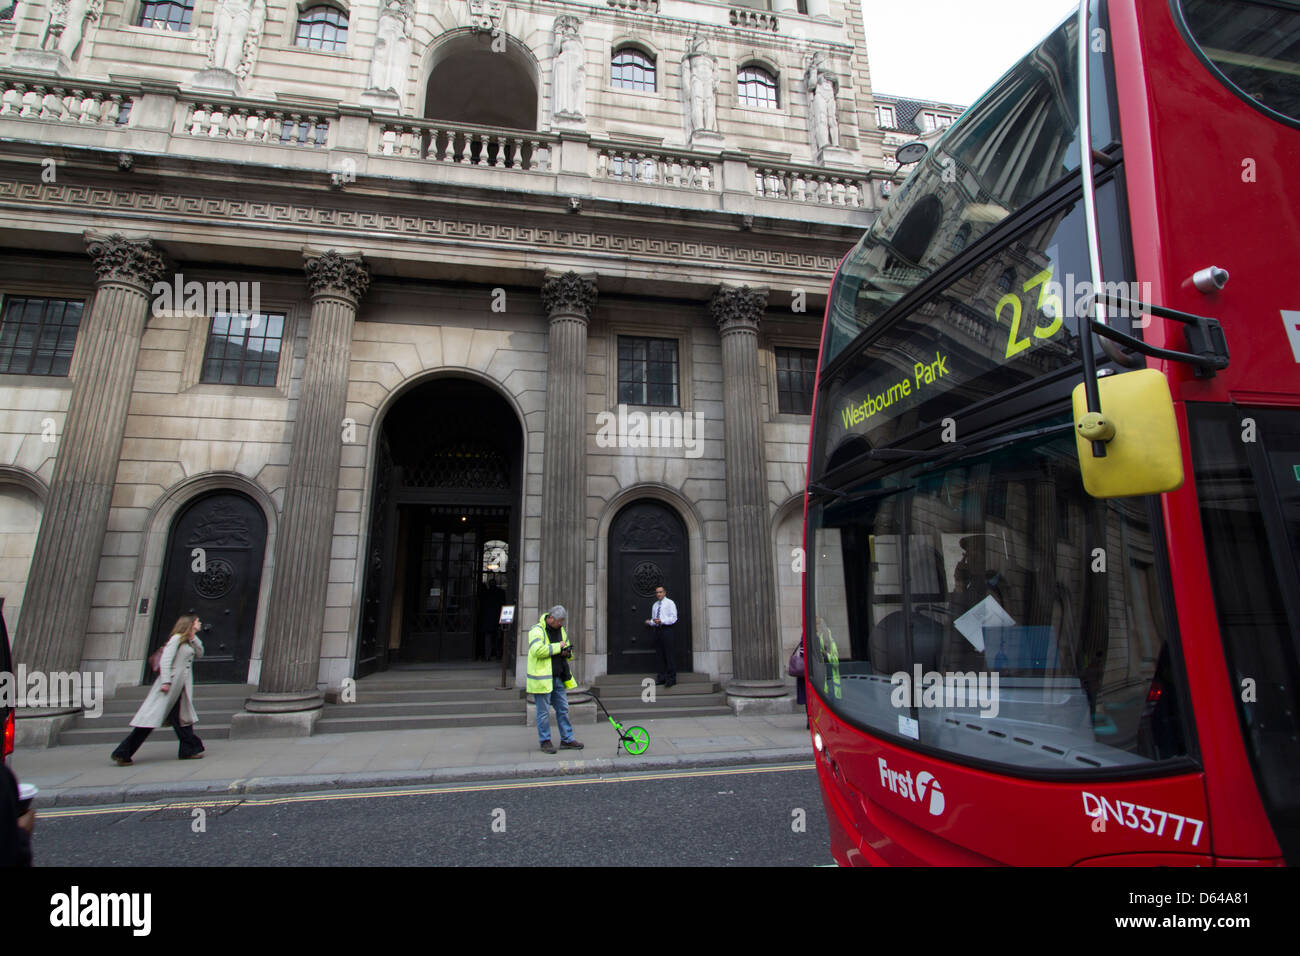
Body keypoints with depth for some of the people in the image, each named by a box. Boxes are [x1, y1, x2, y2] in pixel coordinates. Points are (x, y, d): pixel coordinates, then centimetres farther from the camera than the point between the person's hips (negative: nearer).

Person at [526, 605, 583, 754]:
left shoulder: (561, 630, 11)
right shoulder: (537, 630, -13)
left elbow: (567, 648, 24)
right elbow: (538, 650, -27)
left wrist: (567, 651, -1)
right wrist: (558, 647, -21)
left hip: (558, 677, 7)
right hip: (542, 678, -7)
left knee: (563, 709, 12)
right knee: (544, 712, 3)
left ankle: (567, 739, 22)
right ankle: (545, 741, 17)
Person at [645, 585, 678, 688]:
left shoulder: (670, 603, -1)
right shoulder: (655, 605, 20)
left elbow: (674, 618, -9)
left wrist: (661, 621, -20)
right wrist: (650, 622, 2)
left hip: (666, 630, -7)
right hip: (657, 630, 7)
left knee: (669, 654, -7)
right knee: (660, 655, 8)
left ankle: (671, 678, -4)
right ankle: (661, 677, 14)